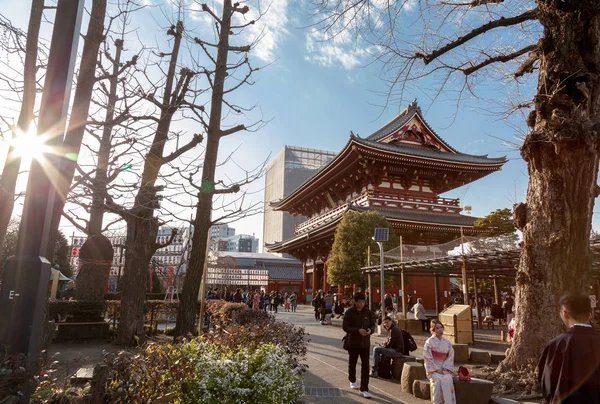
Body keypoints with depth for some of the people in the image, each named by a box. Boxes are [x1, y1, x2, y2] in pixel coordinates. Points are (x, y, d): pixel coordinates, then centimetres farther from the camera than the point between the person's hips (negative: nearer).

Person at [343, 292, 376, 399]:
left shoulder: (368, 312, -1)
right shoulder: (349, 312, -12)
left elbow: (373, 324, 7)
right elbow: (345, 326, -16)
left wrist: (370, 330, -16)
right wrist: (358, 330, -27)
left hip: (365, 343, 2)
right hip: (353, 343, -1)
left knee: (365, 366, -3)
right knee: (352, 364, 18)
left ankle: (364, 389, 4)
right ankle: (352, 381, 44)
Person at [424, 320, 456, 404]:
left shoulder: (447, 342, 9)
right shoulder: (429, 342, -2)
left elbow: (451, 357, 5)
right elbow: (428, 358, -6)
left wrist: (445, 368, -8)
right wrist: (436, 370, -12)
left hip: (445, 369, 2)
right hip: (433, 370, -2)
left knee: (448, 380, -28)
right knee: (437, 381, -30)